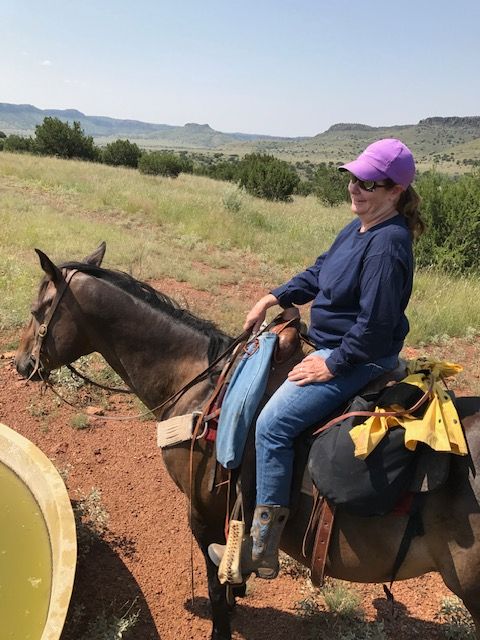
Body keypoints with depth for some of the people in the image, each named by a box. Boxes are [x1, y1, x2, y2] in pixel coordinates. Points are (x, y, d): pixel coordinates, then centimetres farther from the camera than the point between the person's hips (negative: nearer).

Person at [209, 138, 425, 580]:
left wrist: (332, 364, -18)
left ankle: (262, 550, -6)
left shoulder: (387, 245, -24)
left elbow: (375, 325, -26)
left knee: (272, 424, -18)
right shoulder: (358, 228, 6)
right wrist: (274, 298, 9)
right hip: (332, 346, 11)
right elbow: (319, 273, 18)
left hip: (357, 358, -11)